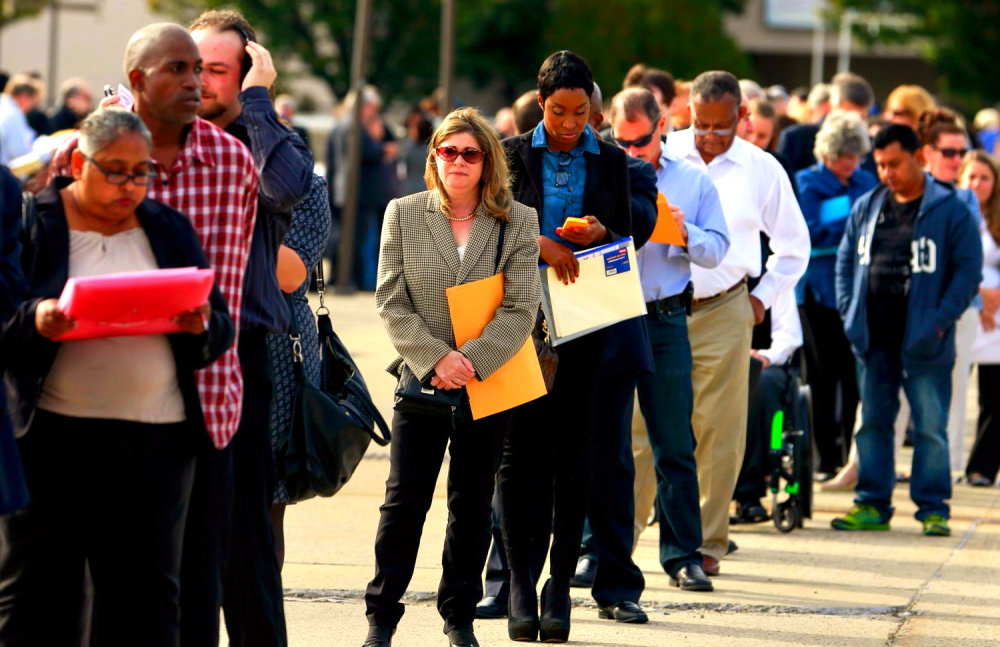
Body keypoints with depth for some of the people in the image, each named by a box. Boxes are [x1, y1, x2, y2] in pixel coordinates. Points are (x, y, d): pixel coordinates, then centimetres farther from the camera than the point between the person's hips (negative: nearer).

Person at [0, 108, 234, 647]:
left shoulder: (170, 229, 14)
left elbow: (221, 334, 12)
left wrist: (201, 325, -10)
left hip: (157, 438, 3)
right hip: (53, 436, -3)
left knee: (148, 593, 3)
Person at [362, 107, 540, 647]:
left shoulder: (518, 222, 1)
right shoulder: (403, 215, 3)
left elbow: (521, 309, -6)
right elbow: (392, 302, -1)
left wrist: (472, 360, -17)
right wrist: (435, 359, -14)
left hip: (491, 381, 0)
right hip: (422, 381, 0)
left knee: (473, 504, 7)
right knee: (404, 500, -2)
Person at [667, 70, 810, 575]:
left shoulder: (763, 170, 4)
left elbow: (794, 244, 17)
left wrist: (762, 299, 9)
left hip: (723, 311, 0)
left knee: (718, 432, -1)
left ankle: (706, 544, 7)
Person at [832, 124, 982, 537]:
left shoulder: (950, 210, -4)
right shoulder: (866, 208, 11)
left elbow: (968, 270, -6)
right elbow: (846, 260, 18)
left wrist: (941, 320, -13)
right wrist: (849, 312, 6)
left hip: (923, 344, -5)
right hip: (874, 341, 5)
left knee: (930, 427, -2)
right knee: (873, 423, 10)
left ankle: (933, 508, 5)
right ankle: (872, 505, 17)